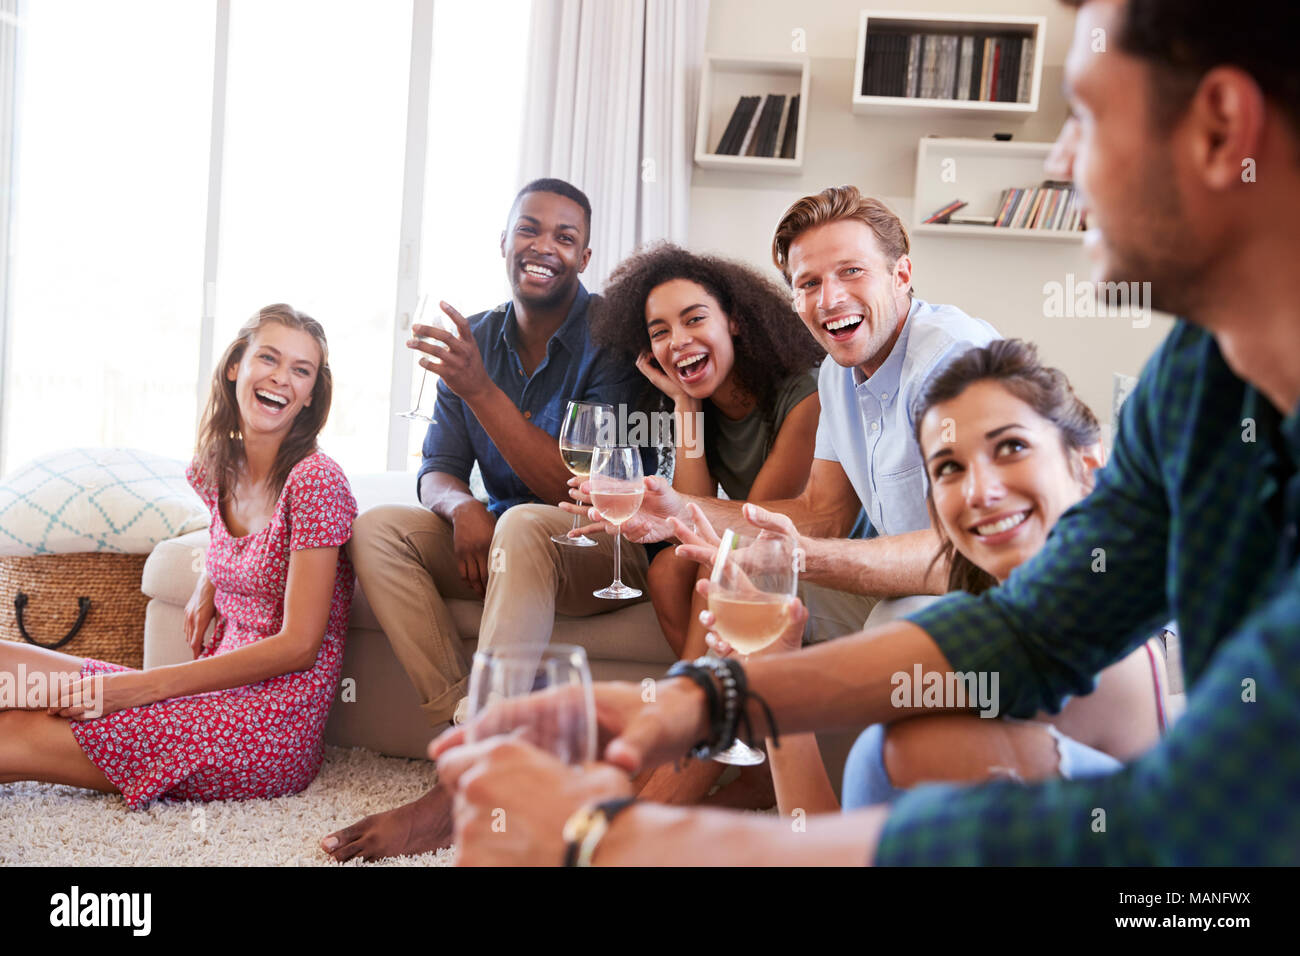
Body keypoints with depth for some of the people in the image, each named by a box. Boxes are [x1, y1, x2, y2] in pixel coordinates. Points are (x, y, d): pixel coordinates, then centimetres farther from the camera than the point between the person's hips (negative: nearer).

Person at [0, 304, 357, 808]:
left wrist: (146, 685, -20)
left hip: (273, 723, -7)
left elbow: (298, 646, -16)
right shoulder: (215, 469, 10)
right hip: (219, 688, 7)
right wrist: (207, 585, 12)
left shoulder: (315, 480, -13)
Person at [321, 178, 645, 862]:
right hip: (503, 547, 6)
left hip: (608, 548, -6)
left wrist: (480, 390, -29)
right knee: (377, 527, -14)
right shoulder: (472, 339, 5)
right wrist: (462, 507, -21)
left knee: (525, 524, -37)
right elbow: (437, 472, 4)